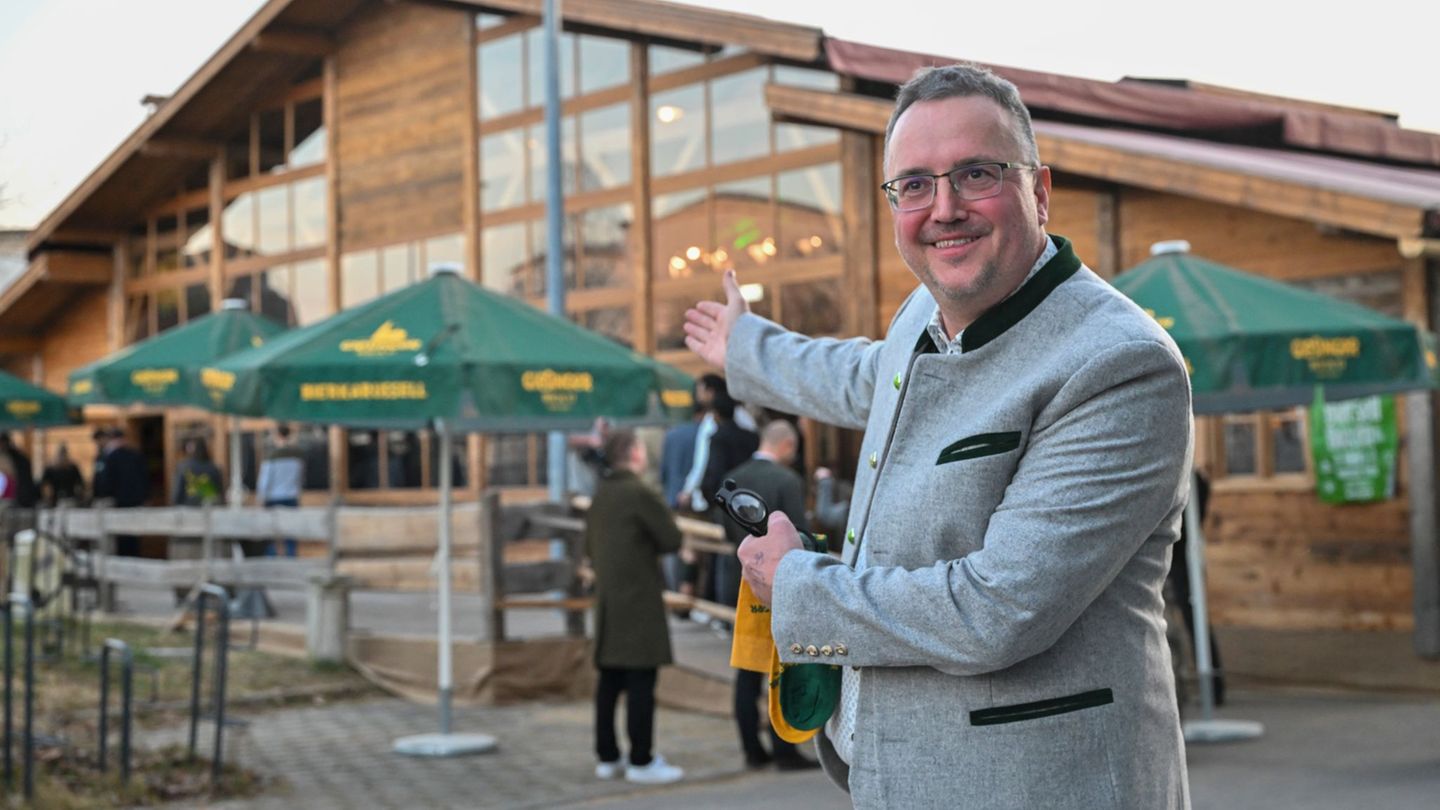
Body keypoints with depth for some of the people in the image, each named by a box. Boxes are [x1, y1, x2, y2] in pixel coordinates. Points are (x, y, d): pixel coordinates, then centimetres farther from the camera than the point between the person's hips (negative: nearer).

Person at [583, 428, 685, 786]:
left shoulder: (600, 495, 13)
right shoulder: (641, 493, -13)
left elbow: (590, 546, 20)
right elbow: (672, 539, -12)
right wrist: (648, 544, 6)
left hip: (607, 599, 8)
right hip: (639, 600, -8)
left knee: (609, 680, 11)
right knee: (641, 682, -5)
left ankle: (607, 757, 17)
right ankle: (641, 762, -3)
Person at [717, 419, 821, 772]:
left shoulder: (732, 479, 5)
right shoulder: (787, 481, -13)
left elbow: (726, 531, 10)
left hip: (741, 585, 6)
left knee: (747, 672, 10)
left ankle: (752, 749, 14)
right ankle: (784, 751, 3)